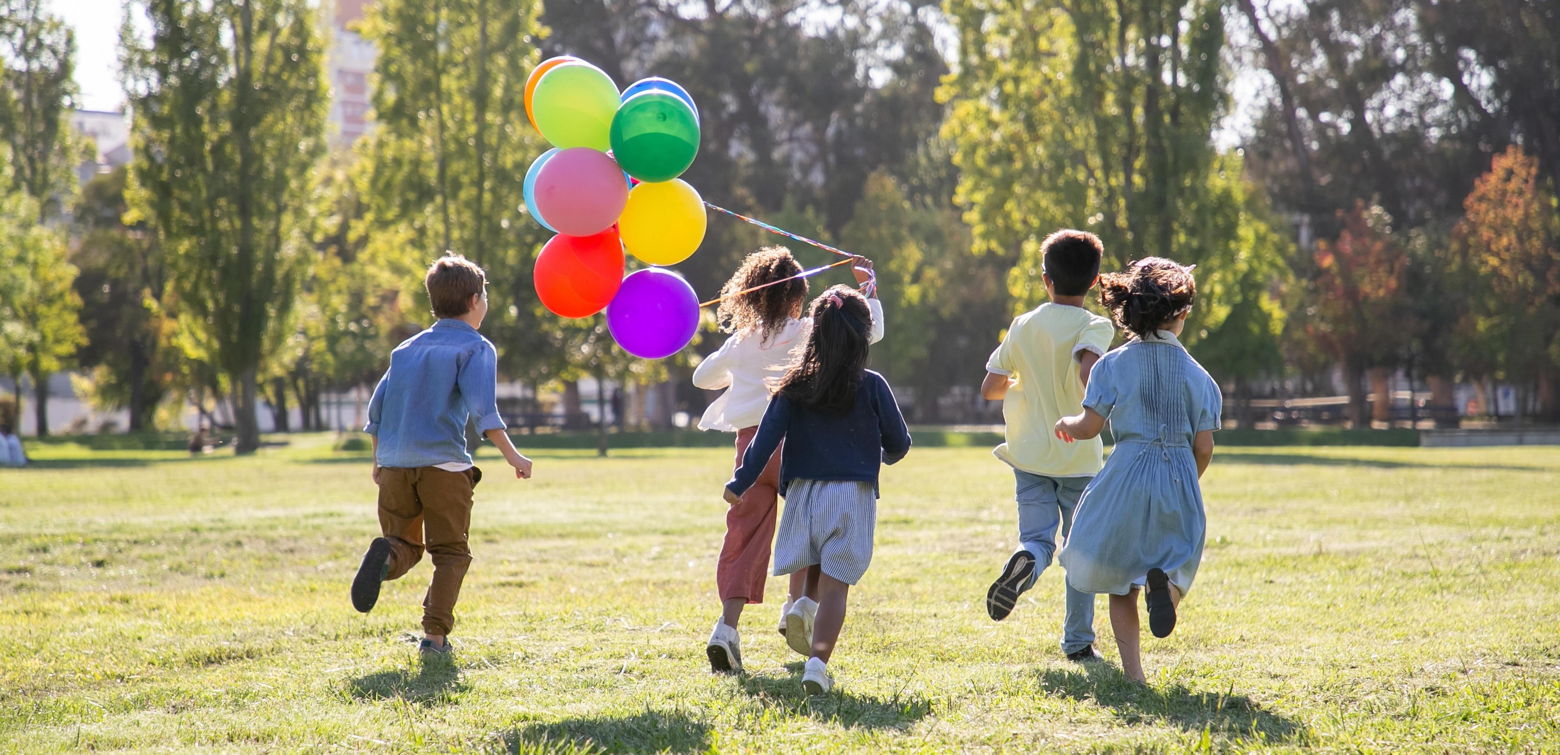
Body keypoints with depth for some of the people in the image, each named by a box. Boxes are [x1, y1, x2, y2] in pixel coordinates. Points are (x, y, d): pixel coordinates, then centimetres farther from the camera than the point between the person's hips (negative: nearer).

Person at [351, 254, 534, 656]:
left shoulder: (407, 348, 19)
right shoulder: (476, 347, 2)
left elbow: (377, 408, 17)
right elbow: (482, 408, -13)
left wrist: (378, 461, 26)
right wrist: (512, 455, -13)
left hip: (394, 464, 4)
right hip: (443, 463, -4)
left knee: (407, 545, 13)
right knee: (450, 552, 6)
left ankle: (386, 554, -22)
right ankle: (435, 634, -5)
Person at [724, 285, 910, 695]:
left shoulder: (796, 386, 1)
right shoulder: (872, 387, -2)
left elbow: (766, 438, -4)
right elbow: (899, 443, 5)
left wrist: (740, 484, 2)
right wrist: (885, 455, 28)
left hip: (803, 492, 2)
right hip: (853, 495, -2)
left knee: (806, 576, 19)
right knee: (835, 585, -5)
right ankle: (818, 661, -19)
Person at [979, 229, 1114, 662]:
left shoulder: (1024, 326, 3)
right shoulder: (1096, 327, -8)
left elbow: (989, 388, 7)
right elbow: (1089, 370, -29)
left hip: (1031, 454, 2)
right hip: (1080, 457, -2)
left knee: (1038, 538, 2)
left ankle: (1024, 562, -35)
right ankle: (1078, 640, 14)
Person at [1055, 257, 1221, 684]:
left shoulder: (1114, 365, -3)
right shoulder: (1196, 374, 3)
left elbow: (1089, 427, -6)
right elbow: (1204, 447, 2)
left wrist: (1066, 424, 17)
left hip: (1127, 477, -1)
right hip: (1180, 478, 1)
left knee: (1120, 579, 12)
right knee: (1176, 560, 14)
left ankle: (1132, 671, 3)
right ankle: (1165, 582, -24)